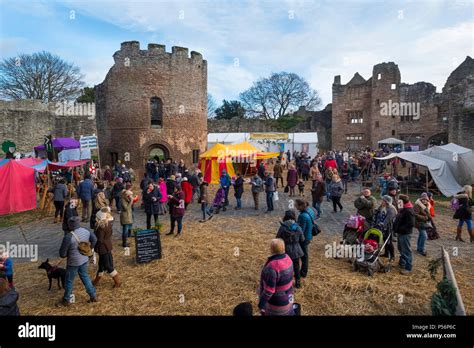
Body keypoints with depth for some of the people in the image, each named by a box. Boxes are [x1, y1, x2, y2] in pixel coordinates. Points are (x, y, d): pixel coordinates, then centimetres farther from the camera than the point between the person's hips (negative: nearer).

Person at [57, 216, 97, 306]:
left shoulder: (68, 237, -26)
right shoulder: (86, 231, -7)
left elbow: (62, 254, -17)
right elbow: (94, 239, 12)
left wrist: (67, 254, 6)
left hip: (73, 262, -6)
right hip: (85, 260, 6)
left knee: (69, 281, 15)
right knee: (85, 277, 22)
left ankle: (66, 300, 33)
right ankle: (93, 296, 28)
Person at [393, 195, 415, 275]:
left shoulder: (409, 211, -20)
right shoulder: (402, 209, 10)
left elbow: (411, 224, -24)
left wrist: (400, 228, -22)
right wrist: (396, 227, 8)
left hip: (405, 234, -10)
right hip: (401, 233, 10)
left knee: (406, 250, -2)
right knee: (401, 248, 21)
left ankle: (408, 268, 7)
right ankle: (402, 263, 35)